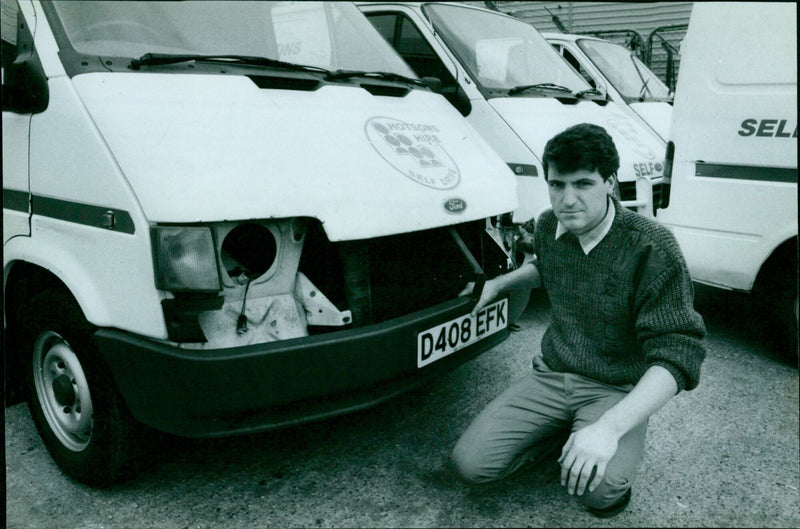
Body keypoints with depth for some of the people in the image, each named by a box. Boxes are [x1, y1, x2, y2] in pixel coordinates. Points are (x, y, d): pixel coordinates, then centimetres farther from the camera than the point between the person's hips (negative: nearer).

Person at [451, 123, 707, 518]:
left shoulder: (652, 249, -20)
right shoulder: (548, 227, -1)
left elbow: (677, 356, -24)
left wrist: (609, 428, -36)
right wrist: (498, 284, 11)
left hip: (616, 390, -4)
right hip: (551, 377, 5)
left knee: (598, 489, -32)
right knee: (471, 463, -12)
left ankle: (622, 447, 4)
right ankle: (561, 432, 13)